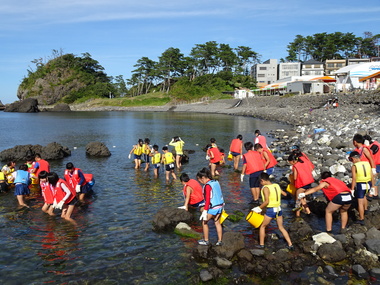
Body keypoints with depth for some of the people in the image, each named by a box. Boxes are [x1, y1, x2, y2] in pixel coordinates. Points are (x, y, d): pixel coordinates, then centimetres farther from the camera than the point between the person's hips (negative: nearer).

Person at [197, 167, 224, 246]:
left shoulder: (207, 186, -17)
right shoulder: (216, 182, 7)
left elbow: (208, 199, -21)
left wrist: (205, 211, -19)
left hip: (212, 208, -8)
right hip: (220, 206, 8)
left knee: (204, 222, 9)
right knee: (217, 223, 16)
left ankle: (206, 240, 16)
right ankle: (220, 241, 19)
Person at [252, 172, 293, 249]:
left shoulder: (266, 188, -16)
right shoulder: (277, 185, 4)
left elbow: (266, 201, -22)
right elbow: (284, 194, 16)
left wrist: (259, 208, -12)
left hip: (270, 210, -6)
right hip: (279, 209, 7)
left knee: (262, 226, 13)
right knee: (281, 227, 20)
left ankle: (261, 245, 18)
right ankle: (290, 244, 19)